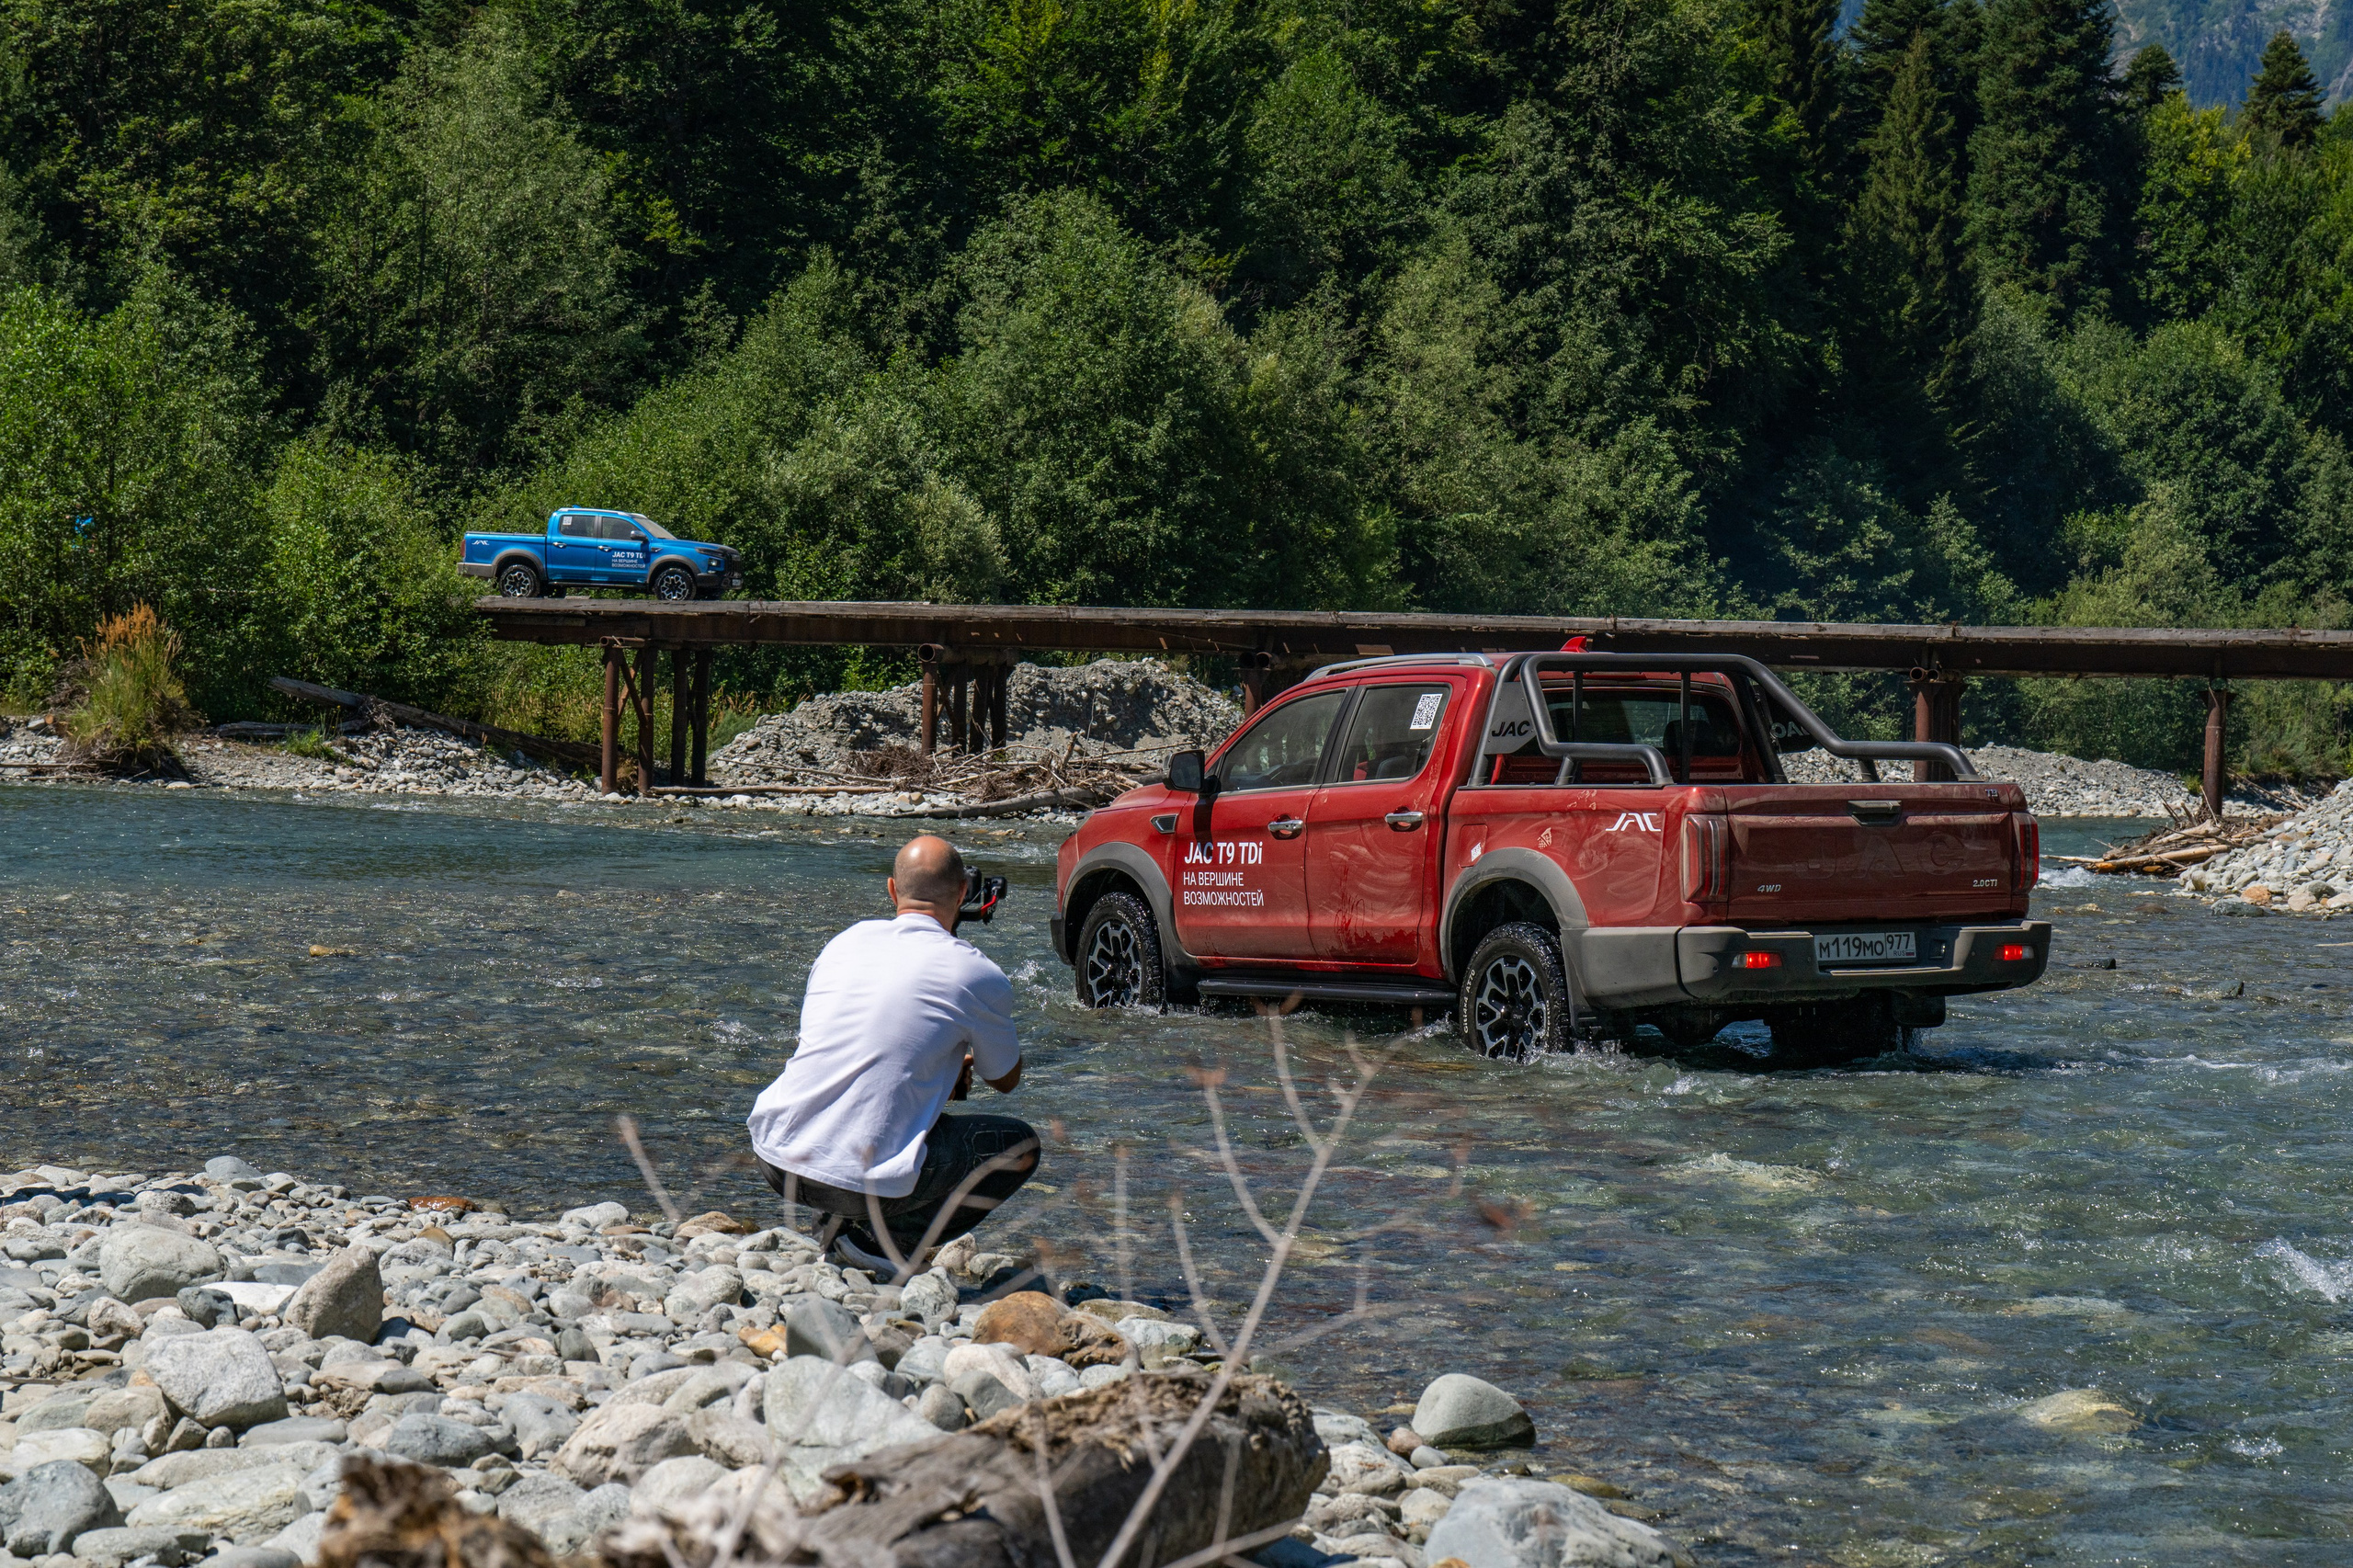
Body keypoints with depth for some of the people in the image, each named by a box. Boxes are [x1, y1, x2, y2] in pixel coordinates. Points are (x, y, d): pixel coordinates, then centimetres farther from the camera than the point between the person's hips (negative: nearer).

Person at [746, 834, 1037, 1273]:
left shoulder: (844, 942, 12)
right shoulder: (978, 976, -3)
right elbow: (1006, 1080, 15)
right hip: (866, 1182, -6)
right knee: (1019, 1146, 14)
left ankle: (842, 1224, 14)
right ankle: (884, 1241, 0)